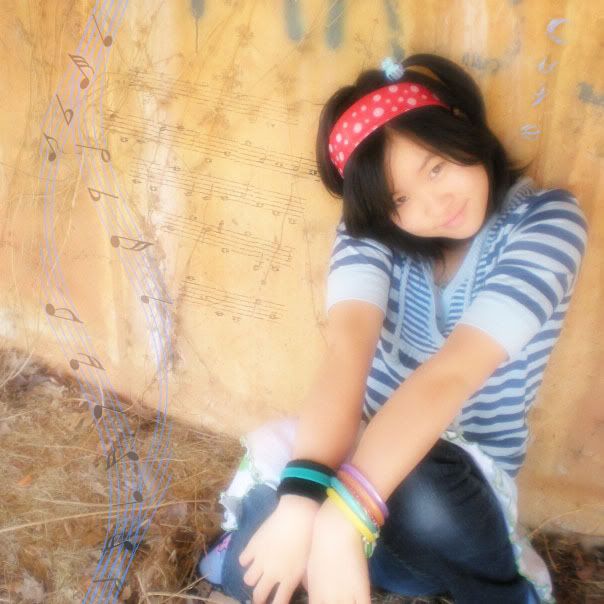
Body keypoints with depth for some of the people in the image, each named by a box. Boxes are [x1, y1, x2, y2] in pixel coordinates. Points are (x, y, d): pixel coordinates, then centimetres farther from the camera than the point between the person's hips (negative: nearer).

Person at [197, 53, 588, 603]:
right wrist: (303, 495, -45)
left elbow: (452, 371, -31)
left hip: (466, 479, 0)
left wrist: (343, 515, -41)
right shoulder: (371, 226, -8)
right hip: (368, 443, 1)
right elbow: (347, 347, -28)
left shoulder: (549, 221, -16)